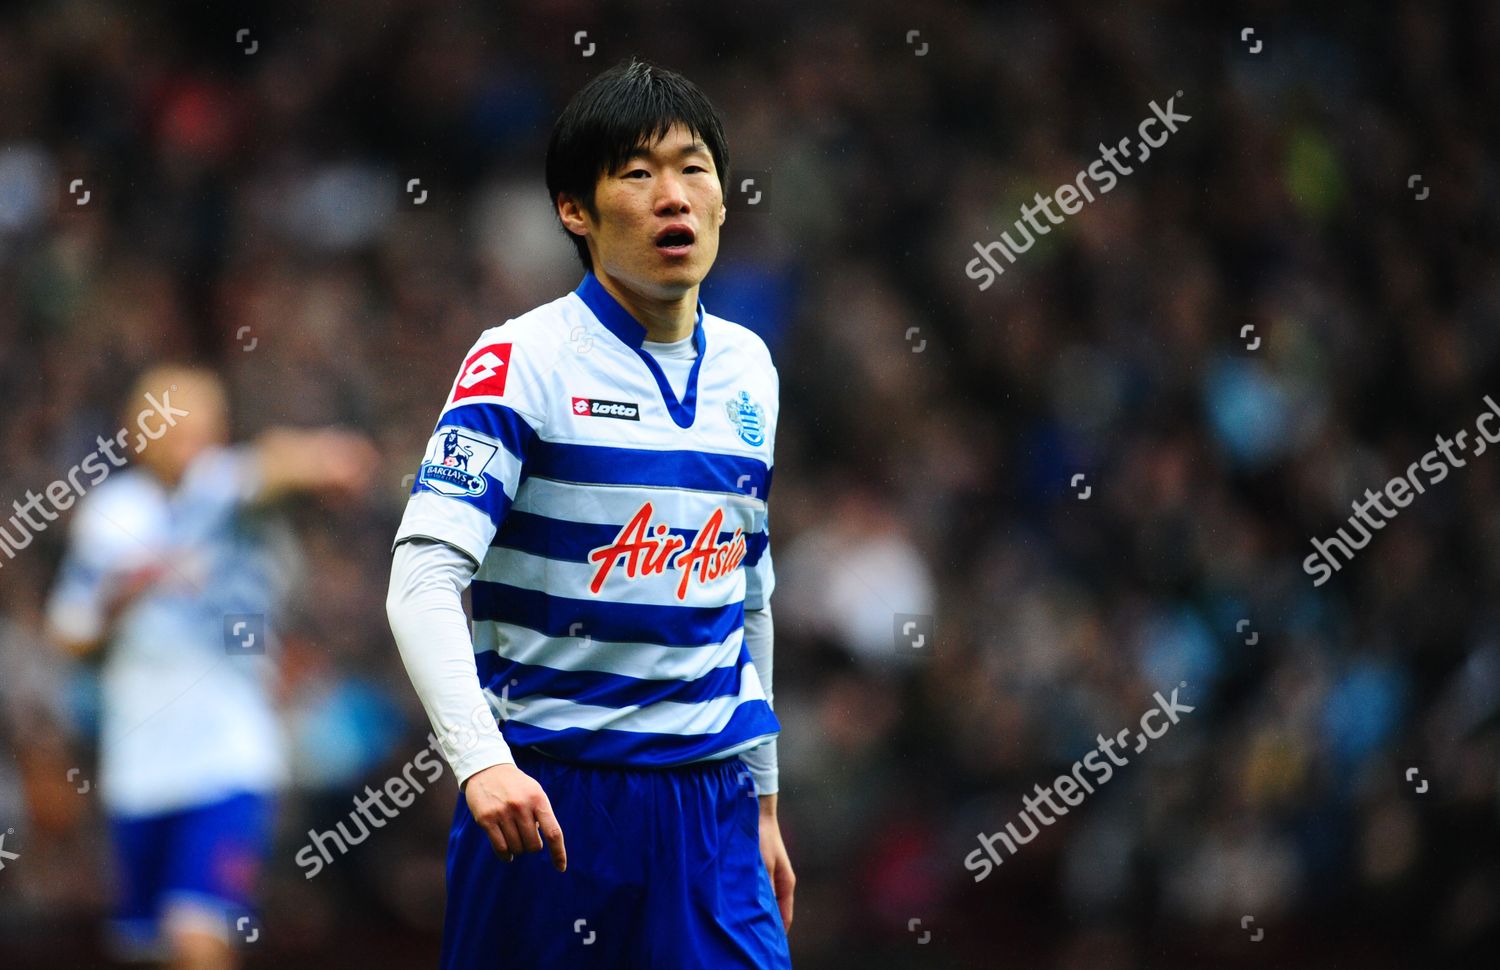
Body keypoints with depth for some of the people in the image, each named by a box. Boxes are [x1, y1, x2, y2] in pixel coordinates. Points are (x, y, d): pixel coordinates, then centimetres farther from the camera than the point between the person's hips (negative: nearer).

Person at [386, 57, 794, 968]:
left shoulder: (749, 370, 11)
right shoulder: (521, 363, -8)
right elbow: (423, 577, -18)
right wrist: (482, 759, -32)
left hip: (710, 805, 4)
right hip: (547, 798, -4)